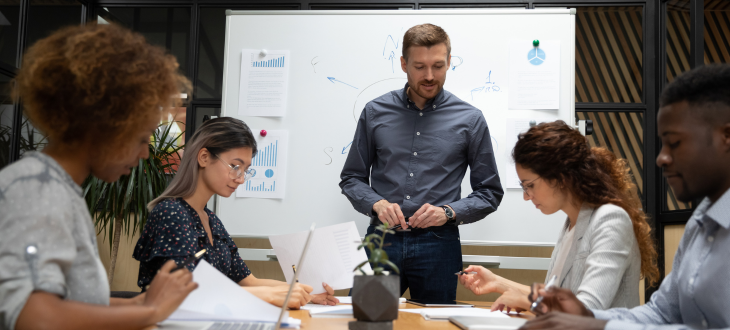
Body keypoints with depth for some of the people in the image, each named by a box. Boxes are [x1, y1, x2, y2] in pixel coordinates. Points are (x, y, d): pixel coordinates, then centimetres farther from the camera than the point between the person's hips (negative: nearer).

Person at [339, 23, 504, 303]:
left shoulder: (469, 120, 2)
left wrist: (448, 212, -10)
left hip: (437, 244, 0)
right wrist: (377, 203, -9)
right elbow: (351, 178, 11)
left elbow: (490, 193, 6)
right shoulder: (376, 112, 6)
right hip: (382, 240, 1)